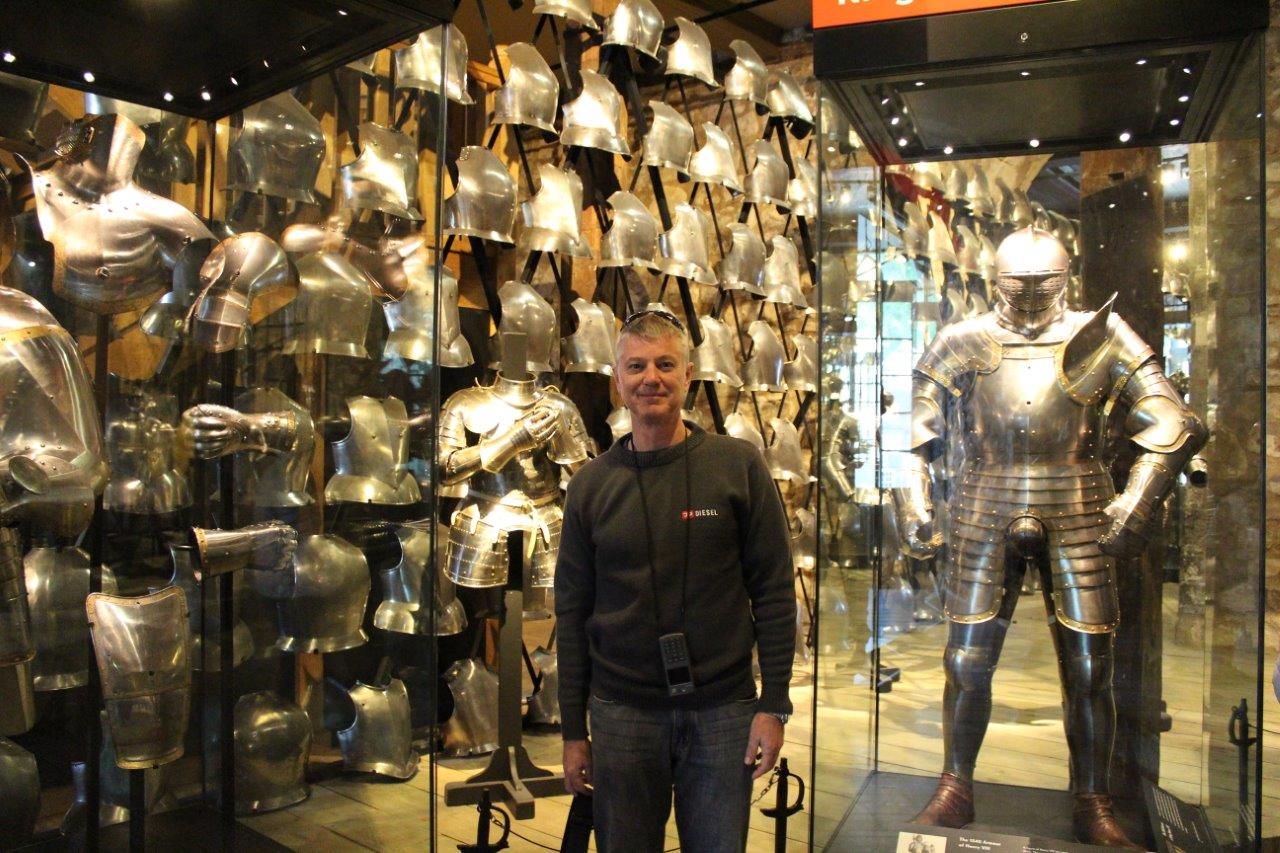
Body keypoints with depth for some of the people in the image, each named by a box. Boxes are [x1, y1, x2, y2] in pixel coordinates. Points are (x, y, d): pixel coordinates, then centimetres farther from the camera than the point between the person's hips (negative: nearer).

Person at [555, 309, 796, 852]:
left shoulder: (738, 466, -4)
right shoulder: (590, 485, 2)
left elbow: (774, 591, -2)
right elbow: (572, 612, 5)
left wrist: (774, 705, -5)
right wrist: (573, 732, 4)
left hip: (722, 711, -1)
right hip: (622, 714, 2)